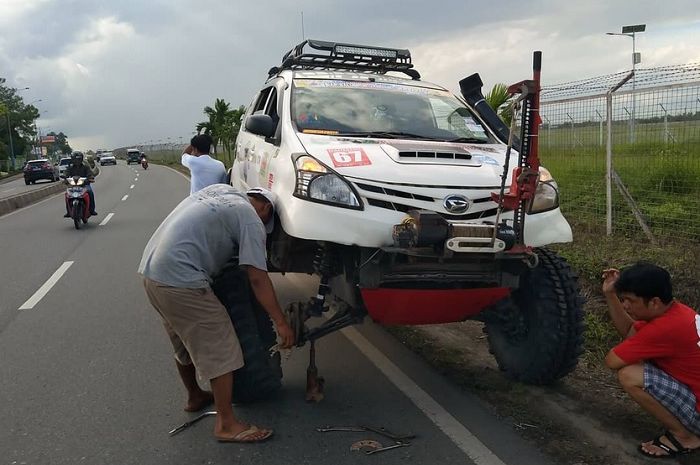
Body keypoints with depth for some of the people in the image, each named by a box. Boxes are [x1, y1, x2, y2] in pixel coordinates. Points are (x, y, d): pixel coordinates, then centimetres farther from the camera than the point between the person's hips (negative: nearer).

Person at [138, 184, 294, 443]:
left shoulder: (220, 190, 18)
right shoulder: (251, 220, -4)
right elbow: (257, 279, -10)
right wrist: (280, 323, -6)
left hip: (150, 268, 9)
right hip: (180, 281, -9)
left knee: (186, 343, 25)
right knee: (220, 351, -1)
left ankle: (195, 397, 42)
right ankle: (226, 425, 4)